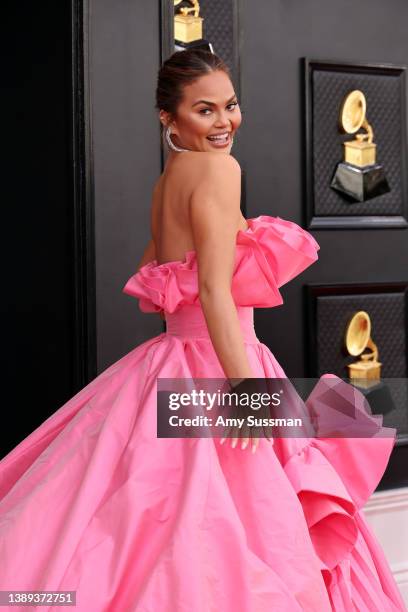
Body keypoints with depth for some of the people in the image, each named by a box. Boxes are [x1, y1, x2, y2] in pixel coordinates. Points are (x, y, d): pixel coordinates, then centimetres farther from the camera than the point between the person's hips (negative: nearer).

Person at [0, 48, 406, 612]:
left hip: (173, 360, 9)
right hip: (209, 366, -9)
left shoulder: (168, 179, 14)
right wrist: (245, 385, -27)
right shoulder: (218, 168, -11)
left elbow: (150, 278, 25)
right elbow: (215, 288, -22)